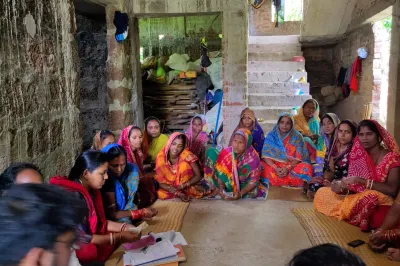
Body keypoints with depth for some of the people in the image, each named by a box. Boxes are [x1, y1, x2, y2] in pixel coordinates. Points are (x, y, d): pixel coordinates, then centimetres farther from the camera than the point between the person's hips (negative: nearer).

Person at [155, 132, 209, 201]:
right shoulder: (161, 157, -17)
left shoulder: (186, 155, -20)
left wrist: (183, 186, -29)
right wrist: (177, 192, -27)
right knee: (160, 194, -29)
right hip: (170, 187, 1)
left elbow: (198, 176, -16)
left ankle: (187, 191, -10)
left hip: (187, 187, -1)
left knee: (184, 164, -25)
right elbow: (160, 181, -14)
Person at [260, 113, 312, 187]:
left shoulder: (297, 137, -2)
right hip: (274, 165, 1)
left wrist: (288, 168, -23)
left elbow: (298, 158, -7)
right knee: (260, 167, -28)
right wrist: (276, 168, -22)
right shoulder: (271, 135, 0)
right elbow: (266, 155, -7)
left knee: (306, 168, -31)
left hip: (292, 166, 0)